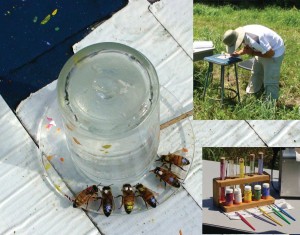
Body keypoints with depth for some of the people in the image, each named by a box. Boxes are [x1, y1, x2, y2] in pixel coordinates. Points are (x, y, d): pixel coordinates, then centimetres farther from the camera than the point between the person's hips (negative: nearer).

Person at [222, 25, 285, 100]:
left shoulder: (254, 39, -39)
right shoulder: (243, 34, -13)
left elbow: (270, 53, -30)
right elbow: (247, 47, 8)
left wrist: (253, 53, -23)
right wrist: (238, 53, -10)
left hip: (275, 52, -9)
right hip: (263, 49, 9)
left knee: (270, 82, -10)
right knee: (255, 74, 21)